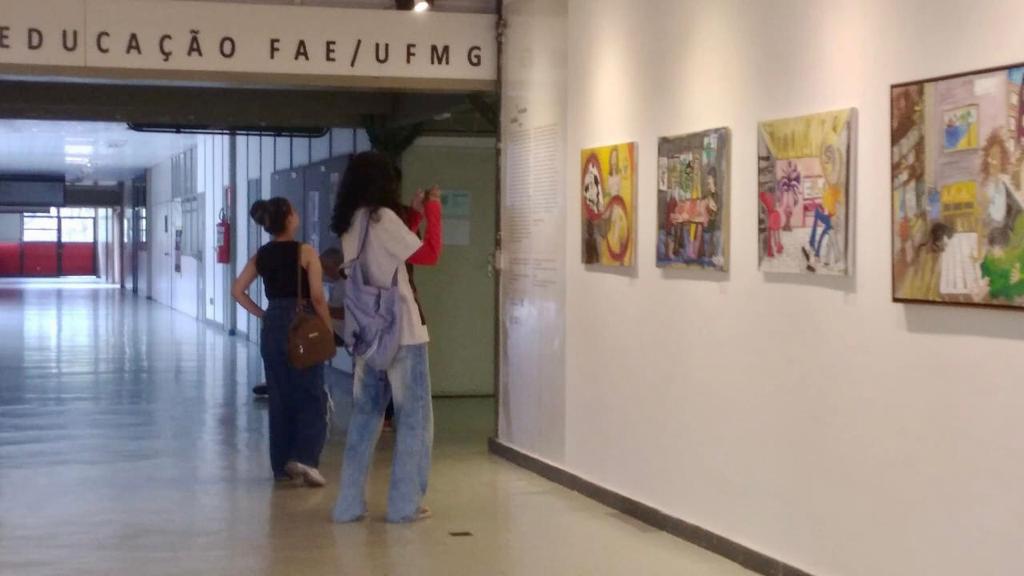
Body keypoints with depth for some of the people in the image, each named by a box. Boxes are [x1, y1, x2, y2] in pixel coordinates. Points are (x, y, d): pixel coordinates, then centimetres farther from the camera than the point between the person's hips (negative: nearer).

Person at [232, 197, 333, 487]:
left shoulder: (261, 256, 7)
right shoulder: (305, 252, -8)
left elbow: (237, 291, 4)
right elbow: (317, 297, -12)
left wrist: (262, 314, 7)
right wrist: (329, 330, -4)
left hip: (272, 327, 5)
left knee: (279, 398, 12)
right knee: (312, 397, 2)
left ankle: (281, 465, 15)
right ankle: (304, 458, -13)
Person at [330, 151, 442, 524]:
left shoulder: (350, 224, 10)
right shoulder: (382, 217, -14)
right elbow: (429, 254, -12)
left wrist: (414, 214, 17)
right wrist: (433, 208, -1)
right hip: (402, 331, -7)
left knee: (365, 416, 12)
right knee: (413, 417, 3)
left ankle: (350, 504, 12)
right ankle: (405, 504, 4)